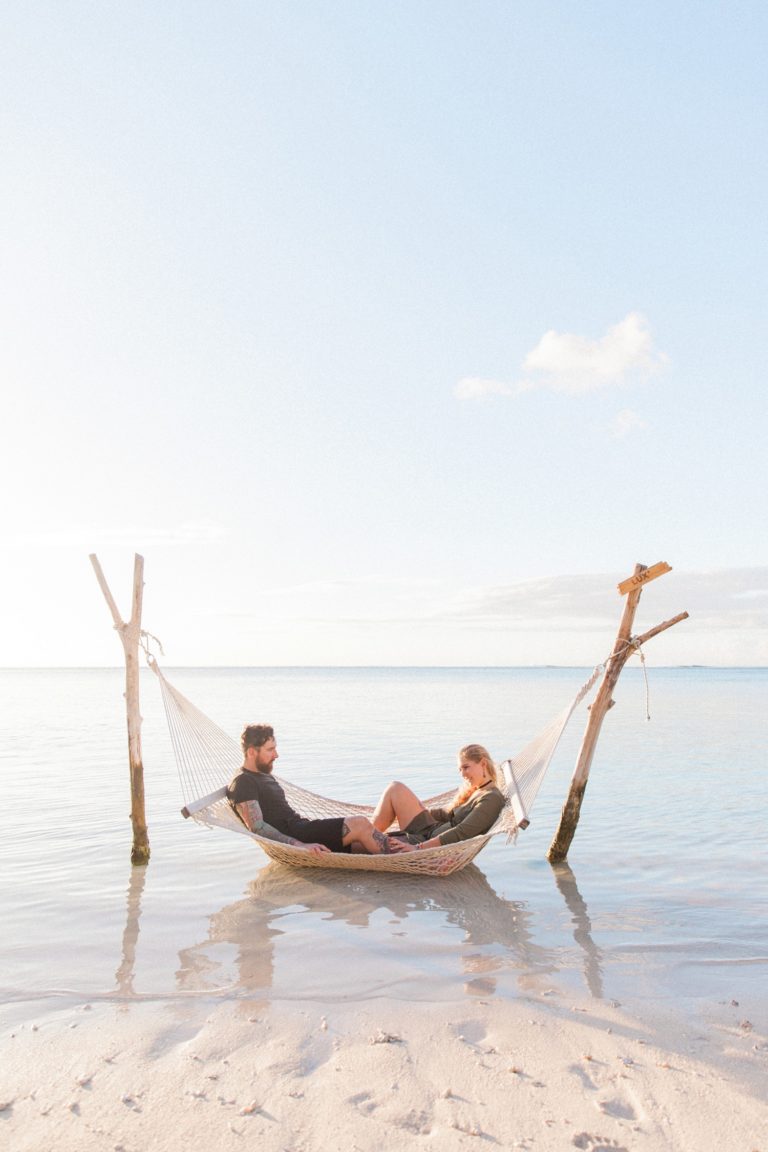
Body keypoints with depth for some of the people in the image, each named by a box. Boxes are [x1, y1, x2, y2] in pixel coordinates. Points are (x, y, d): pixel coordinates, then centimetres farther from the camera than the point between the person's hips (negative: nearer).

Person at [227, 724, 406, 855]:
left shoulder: (265, 776, 25)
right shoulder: (242, 783, -7)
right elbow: (258, 828, -20)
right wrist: (301, 845, -29)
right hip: (291, 837, -9)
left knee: (364, 844, -5)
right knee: (360, 824, -17)